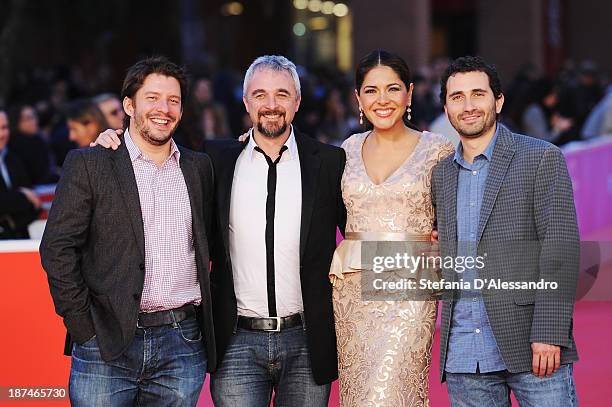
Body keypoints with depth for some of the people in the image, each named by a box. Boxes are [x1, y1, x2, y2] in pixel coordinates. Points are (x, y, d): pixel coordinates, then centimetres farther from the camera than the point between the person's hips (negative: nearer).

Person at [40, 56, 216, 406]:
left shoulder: (199, 168, 13)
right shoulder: (88, 165, 1)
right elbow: (57, 247, -3)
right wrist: (83, 326, -7)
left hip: (182, 346, 3)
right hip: (107, 343, -3)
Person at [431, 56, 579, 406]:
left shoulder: (542, 158, 0)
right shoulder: (441, 174, 16)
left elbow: (560, 246, -8)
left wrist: (549, 334, -15)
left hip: (528, 343, -4)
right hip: (463, 353, 5)